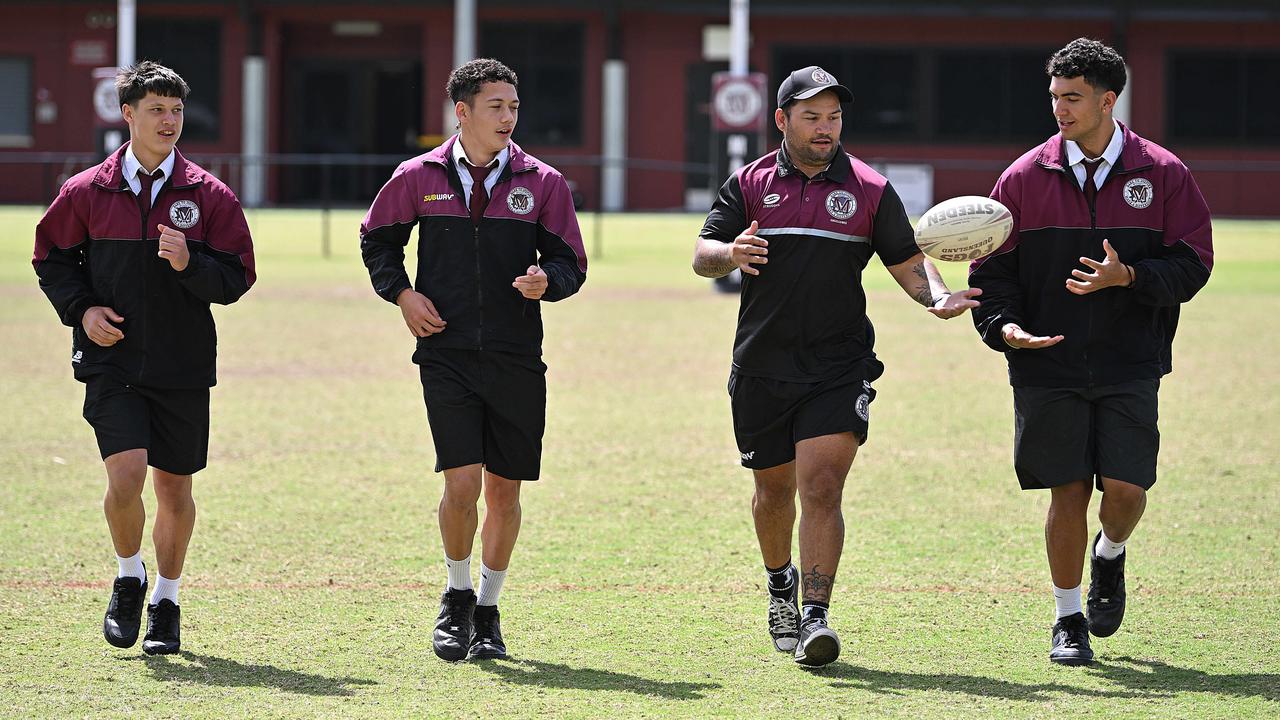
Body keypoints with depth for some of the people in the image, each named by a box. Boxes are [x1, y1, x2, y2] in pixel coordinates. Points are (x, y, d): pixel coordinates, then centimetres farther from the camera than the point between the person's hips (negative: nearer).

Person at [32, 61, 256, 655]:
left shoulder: (208, 195, 2)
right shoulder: (87, 192, 2)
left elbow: (236, 278, 1)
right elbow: (52, 258, 13)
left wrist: (189, 264, -18)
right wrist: (81, 309, -3)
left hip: (183, 367, 1)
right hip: (111, 363, -1)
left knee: (174, 488, 8)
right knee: (125, 474, -16)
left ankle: (166, 603, 24)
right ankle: (128, 580, 9)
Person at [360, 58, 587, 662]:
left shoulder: (543, 184, 3)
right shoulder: (419, 178, 3)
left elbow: (572, 264, 7)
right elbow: (377, 238, 18)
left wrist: (547, 280, -15)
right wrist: (400, 293, 2)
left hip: (517, 360, 2)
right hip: (446, 354, -1)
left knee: (504, 491, 6)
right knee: (462, 483, -13)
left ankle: (488, 611, 23)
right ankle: (457, 596, 10)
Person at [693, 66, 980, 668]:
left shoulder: (869, 190, 4)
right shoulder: (749, 184, 5)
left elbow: (907, 261, 8)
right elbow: (701, 256, 0)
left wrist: (938, 297, -13)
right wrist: (730, 254, -23)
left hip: (838, 368, -2)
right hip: (762, 367, 2)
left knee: (821, 488, -15)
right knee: (774, 488, 15)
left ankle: (815, 616, -17)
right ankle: (781, 584, 41)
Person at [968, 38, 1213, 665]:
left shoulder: (1162, 174, 2)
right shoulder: (1025, 177, 4)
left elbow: (1192, 262, 0)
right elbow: (992, 267, 6)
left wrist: (1128, 277, -17)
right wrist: (1002, 325, -13)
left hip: (1130, 366, 0)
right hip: (1047, 363, 0)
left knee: (1125, 488, -8)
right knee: (1068, 492, -1)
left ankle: (1110, 555, 28)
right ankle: (1068, 621, 14)